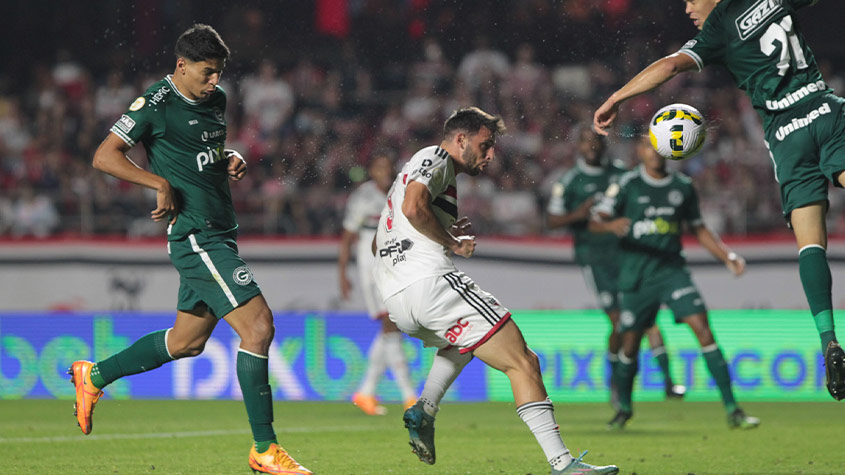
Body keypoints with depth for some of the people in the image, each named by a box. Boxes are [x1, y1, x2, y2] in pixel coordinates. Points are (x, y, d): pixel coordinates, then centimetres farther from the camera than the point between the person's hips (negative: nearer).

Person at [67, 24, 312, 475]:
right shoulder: (157, 104, -12)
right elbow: (104, 156, -12)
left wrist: (231, 160, 7)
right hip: (195, 235, -10)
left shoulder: (215, 99, 13)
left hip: (219, 233, 10)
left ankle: (95, 376, 34)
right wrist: (161, 182, -20)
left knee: (186, 342, 18)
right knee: (258, 326, -16)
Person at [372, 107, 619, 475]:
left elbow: (378, 245, 35)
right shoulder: (436, 158, 3)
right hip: (429, 281, -9)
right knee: (523, 362, -8)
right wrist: (452, 243, -4)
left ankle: (423, 410, 15)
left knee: (464, 340, 38)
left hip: (396, 302, 9)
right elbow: (413, 207, -17)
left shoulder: (412, 170, 32)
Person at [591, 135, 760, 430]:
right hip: (636, 274, -1)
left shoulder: (683, 187, 9)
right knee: (631, 343, 4)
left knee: (702, 328, -15)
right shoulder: (627, 184, -1)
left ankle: (732, 409, -15)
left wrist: (728, 256, 6)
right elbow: (596, 222, -6)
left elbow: (699, 229, 18)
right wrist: (611, 225, -30)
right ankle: (624, 407, 32)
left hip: (672, 270, 1)